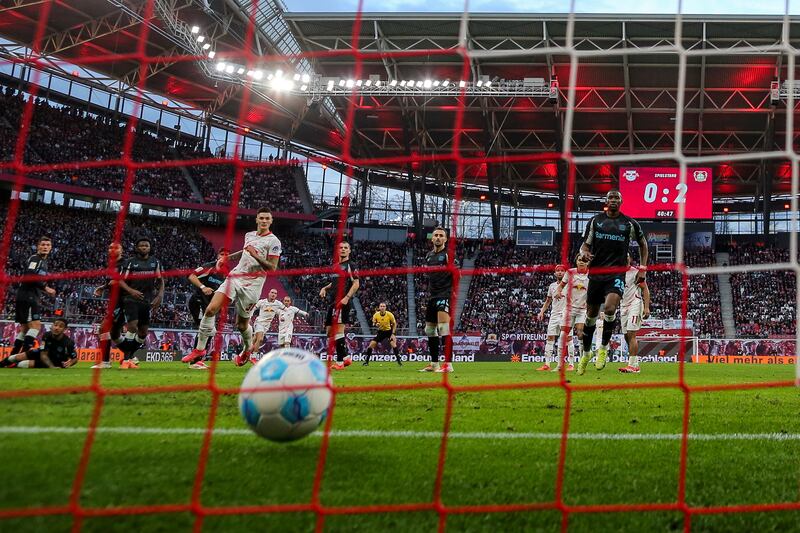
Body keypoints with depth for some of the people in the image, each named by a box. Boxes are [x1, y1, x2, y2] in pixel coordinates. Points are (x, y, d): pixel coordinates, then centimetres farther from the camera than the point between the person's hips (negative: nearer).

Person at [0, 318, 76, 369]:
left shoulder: (68, 343, -33)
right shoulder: (47, 336, -23)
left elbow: (75, 358, -17)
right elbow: (43, 355, -22)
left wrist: (69, 363, -42)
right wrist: (52, 367, -41)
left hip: (57, 361, -4)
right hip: (44, 353, 4)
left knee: (31, 364, -24)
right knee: (19, 357, -2)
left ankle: (14, 366, 6)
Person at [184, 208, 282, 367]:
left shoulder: (273, 241, -5)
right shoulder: (249, 235, 14)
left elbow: (272, 267, -11)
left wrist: (256, 255, -22)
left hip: (251, 285, -5)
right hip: (234, 277, 5)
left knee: (242, 325, 2)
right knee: (211, 309, -13)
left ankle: (248, 348, 34)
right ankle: (200, 349, -3)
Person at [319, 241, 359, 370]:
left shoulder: (351, 265, -2)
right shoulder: (335, 265, 21)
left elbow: (356, 283, -10)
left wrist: (347, 297, -20)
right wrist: (325, 288, 14)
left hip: (342, 302, -9)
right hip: (332, 302, 9)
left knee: (338, 331, -12)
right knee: (329, 332, 9)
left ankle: (340, 362, -7)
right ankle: (345, 358, 17)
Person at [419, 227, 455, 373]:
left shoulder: (448, 254, -5)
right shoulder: (428, 256, 16)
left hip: (445, 295, -8)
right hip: (432, 296, 8)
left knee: (444, 328, -19)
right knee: (430, 330, 11)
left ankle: (448, 364, -20)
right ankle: (434, 364, 20)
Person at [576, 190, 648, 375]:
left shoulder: (630, 223, 6)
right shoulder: (595, 221, 9)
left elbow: (643, 244, 19)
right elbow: (585, 245, 11)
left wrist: (643, 268, 11)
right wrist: (584, 253, -13)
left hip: (617, 273, -2)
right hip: (596, 273, 2)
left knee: (610, 308, -26)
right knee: (591, 314, 9)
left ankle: (604, 348, -6)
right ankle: (586, 353, 27)